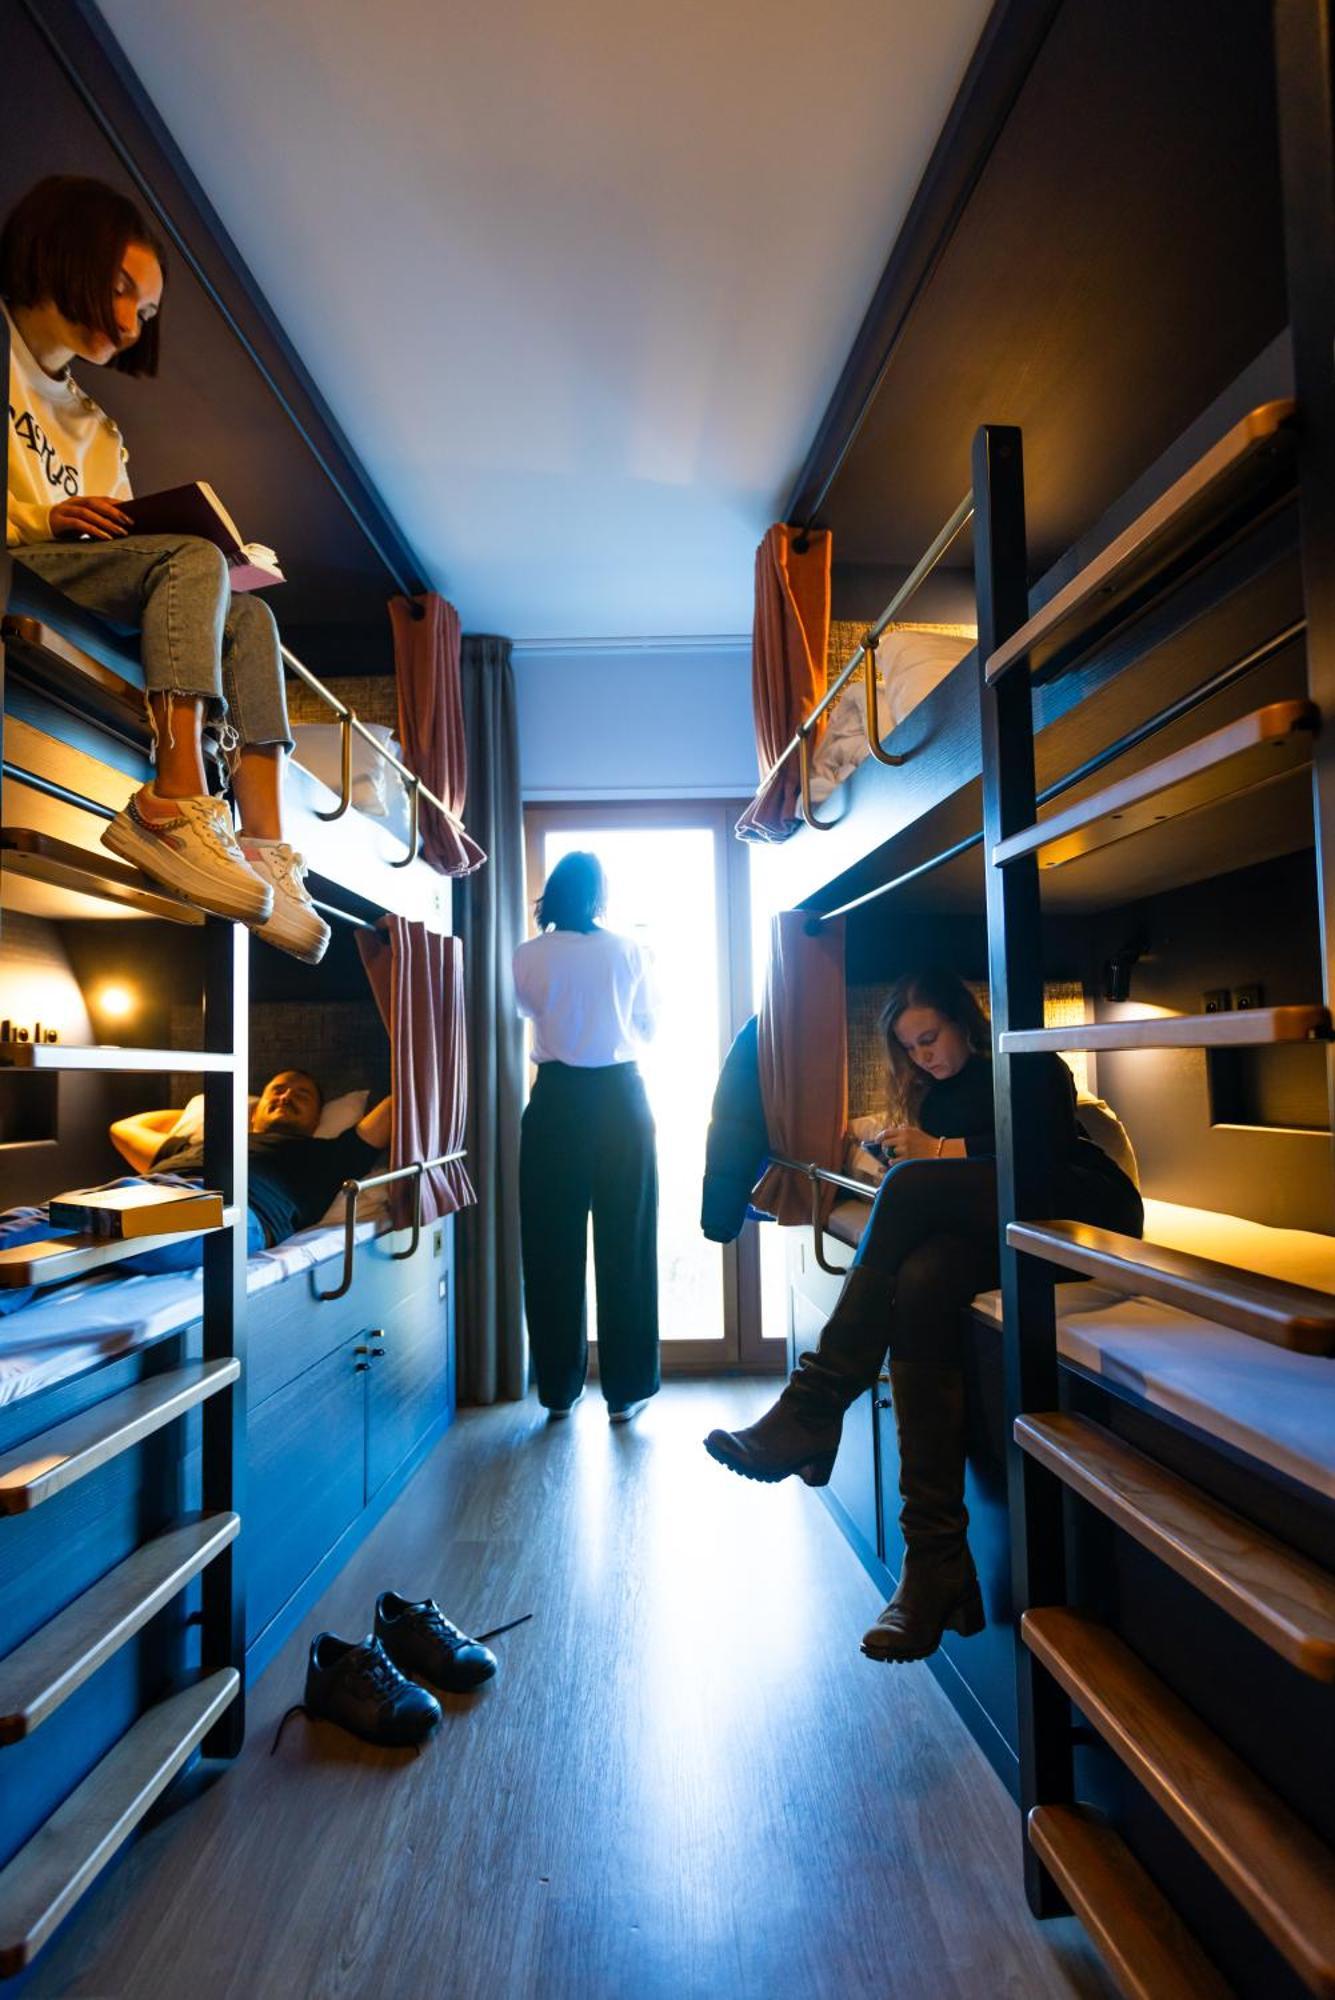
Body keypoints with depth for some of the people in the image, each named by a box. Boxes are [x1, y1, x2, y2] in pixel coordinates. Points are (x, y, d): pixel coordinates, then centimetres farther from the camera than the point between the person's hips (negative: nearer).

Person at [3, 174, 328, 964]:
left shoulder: (95, 429, 28)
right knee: (194, 562, -25)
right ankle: (178, 802, -40)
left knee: (249, 616, -10)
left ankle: (266, 846, -27)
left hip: (90, 616, 7)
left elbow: (121, 546, 17)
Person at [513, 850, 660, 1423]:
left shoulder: (529, 956, 1)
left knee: (553, 1244, 8)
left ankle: (558, 1388, 18)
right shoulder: (630, 951, -1)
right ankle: (624, 1389, 13)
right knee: (625, 1241, 6)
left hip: (556, 1100, 1)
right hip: (621, 1096, 0)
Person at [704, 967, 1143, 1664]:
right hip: (991, 1234, 5)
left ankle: (814, 1410, -30)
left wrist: (938, 1152, -7)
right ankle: (938, 1562, -32)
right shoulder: (936, 1096, 25)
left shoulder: (1030, 1068, 7)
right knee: (920, 1282, -32)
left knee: (912, 1185, -29)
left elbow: (1043, 1154, -8)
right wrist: (903, 1147, -5)